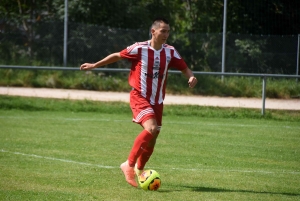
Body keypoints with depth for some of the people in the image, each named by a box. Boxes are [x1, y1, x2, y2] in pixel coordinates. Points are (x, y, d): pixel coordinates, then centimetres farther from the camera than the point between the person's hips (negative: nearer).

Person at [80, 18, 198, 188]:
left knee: (152, 138, 10)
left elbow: (184, 68, 8)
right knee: (151, 129, -27)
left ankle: (139, 170, 34)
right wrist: (94, 65, 7)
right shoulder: (139, 49, -11)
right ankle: (129, 165, -15)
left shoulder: (170, 52, -1)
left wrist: (191, 77, -15)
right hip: (140, 97, -5)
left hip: (157, 101, 5)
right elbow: (117, 56, 2)